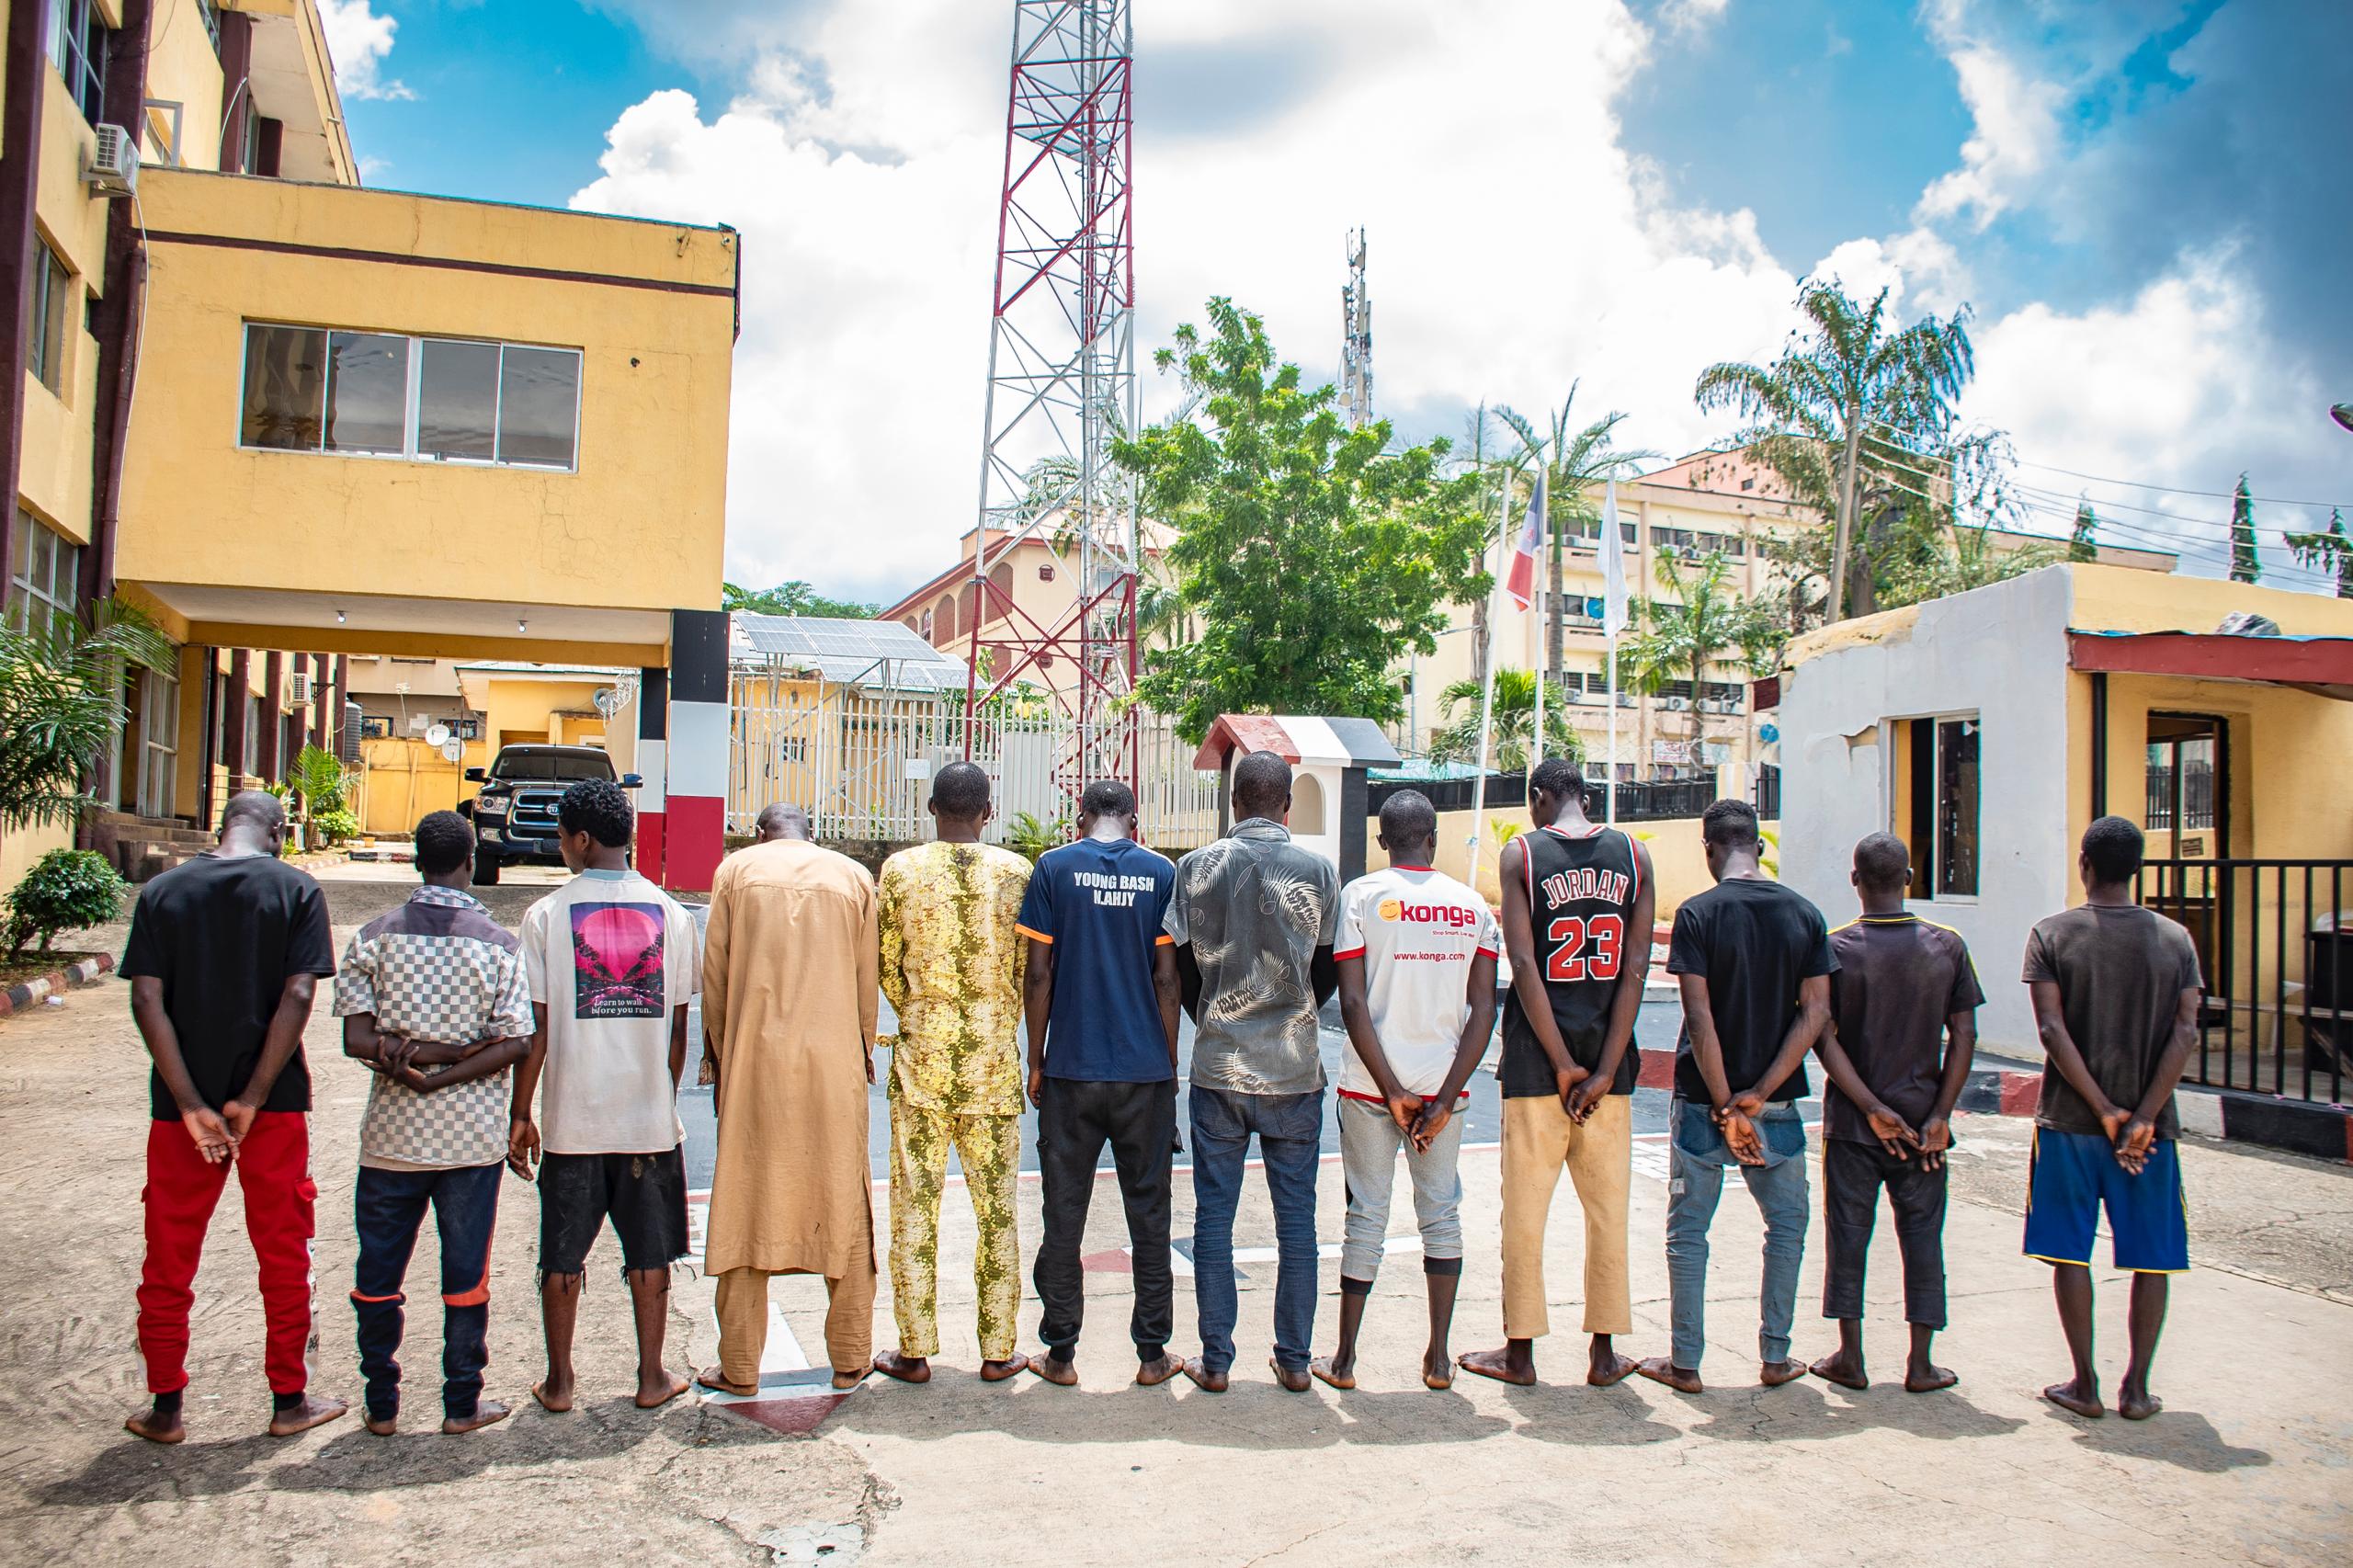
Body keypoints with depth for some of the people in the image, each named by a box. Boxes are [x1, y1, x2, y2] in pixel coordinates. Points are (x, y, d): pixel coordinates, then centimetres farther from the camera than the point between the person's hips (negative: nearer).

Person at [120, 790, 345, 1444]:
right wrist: (252, 1100, -10)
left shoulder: (163, 891, 2)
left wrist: (191, 1105, -9)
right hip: (274, 1103, -1)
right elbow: (297, 997, -14)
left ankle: (165, 1408, 21)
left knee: (169, 1259, 13)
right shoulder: (296, 890, -4)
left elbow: (147, 1002, -7)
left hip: (182, 1105, 2)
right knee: (283, 1254, 10)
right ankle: (289, 1401, 19)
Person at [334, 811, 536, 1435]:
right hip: (472, 1134, -1)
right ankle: (462, 1404, 18)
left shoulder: (375, 936, -3)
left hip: (392, 1133, 1)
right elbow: (514, 1044, -13)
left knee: (379, 1272, 14)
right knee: (466, 1275, 9)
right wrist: (447, 1070, -12)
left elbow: (357, 1040, -9)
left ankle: (382, 1406, 22)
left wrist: (409, 1055, -7)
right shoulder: (498, 943, -7)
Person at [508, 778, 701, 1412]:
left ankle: (559, 1382, 21)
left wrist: (520, 1115, 2)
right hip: (650, 1119, 1)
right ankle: (652, 1377, 20)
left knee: (563, 1256, 12)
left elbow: (535, 1027, -7)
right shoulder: (670, 913, -1)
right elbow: (677, 1025, 1)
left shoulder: (548, 915, -7)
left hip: (572, 1119, -1)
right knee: (649, 1253, 12)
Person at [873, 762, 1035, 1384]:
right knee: (997, 1210, 9)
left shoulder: (900, 869, -3)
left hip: (921, 1059, -1)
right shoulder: (1016, 871, -2)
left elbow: (885, 965, 2)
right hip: (994, 1062, 1)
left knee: (915, 1209, 7)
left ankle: (915, 1351, 14)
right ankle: (998, 1350, 16)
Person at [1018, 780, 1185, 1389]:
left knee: (1065, 1211, 7)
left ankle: (1060, 1354, 14)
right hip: (1145, 1070, 1)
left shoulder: (1055, 868, -1)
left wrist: (1036, 1061, 6)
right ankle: (1152, 1354, 15)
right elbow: (1167, 980, 0)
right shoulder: (1162, 873, 2)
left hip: (1071, 1069, -1)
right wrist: (1169, 1065, 9)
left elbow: (1039, 975, -3)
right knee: (1148, 1212, 9)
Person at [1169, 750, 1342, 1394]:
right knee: (1296, 1217, 10)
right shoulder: (1317, 870, -4)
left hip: (1218, 1068, 0)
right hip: (1295, 1071, 0)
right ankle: (1294, 1360, 17)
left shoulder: (1198, 866, -3)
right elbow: (1329, 972, 4)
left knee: (1214, 1215, 9)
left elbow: (1183, 967, 3)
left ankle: (1215, 1361, 14)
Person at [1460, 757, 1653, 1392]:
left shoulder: (1521, 853, -4)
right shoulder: (1632, 855, 4)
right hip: (1608, 1057, 3)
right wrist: (1603, 1070, -6)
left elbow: (1524, 966, -12)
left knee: (1525, 1208, 7)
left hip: (1536, 1056, -2)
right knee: (1607, 1207, 12)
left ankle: (1519, 1352, 16)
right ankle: (1603, 1352, 20)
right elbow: (1636, 969, -4)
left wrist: (1562, 1066, -9)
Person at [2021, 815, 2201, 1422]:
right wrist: (2142, 1118, -11)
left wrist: (2106, 1111, -10)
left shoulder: (2052, 934, -4)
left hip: (2069, 1122, -1)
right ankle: (2137, 1388, 13)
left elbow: (2052, 1029, -13)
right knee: (2151, 1258, 11)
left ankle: (2085, 1385, 10)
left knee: (2070, 1254, 7)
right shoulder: (2174, 939, 2)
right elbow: (2186, 1034, -8)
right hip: (2151, 1127, 2)